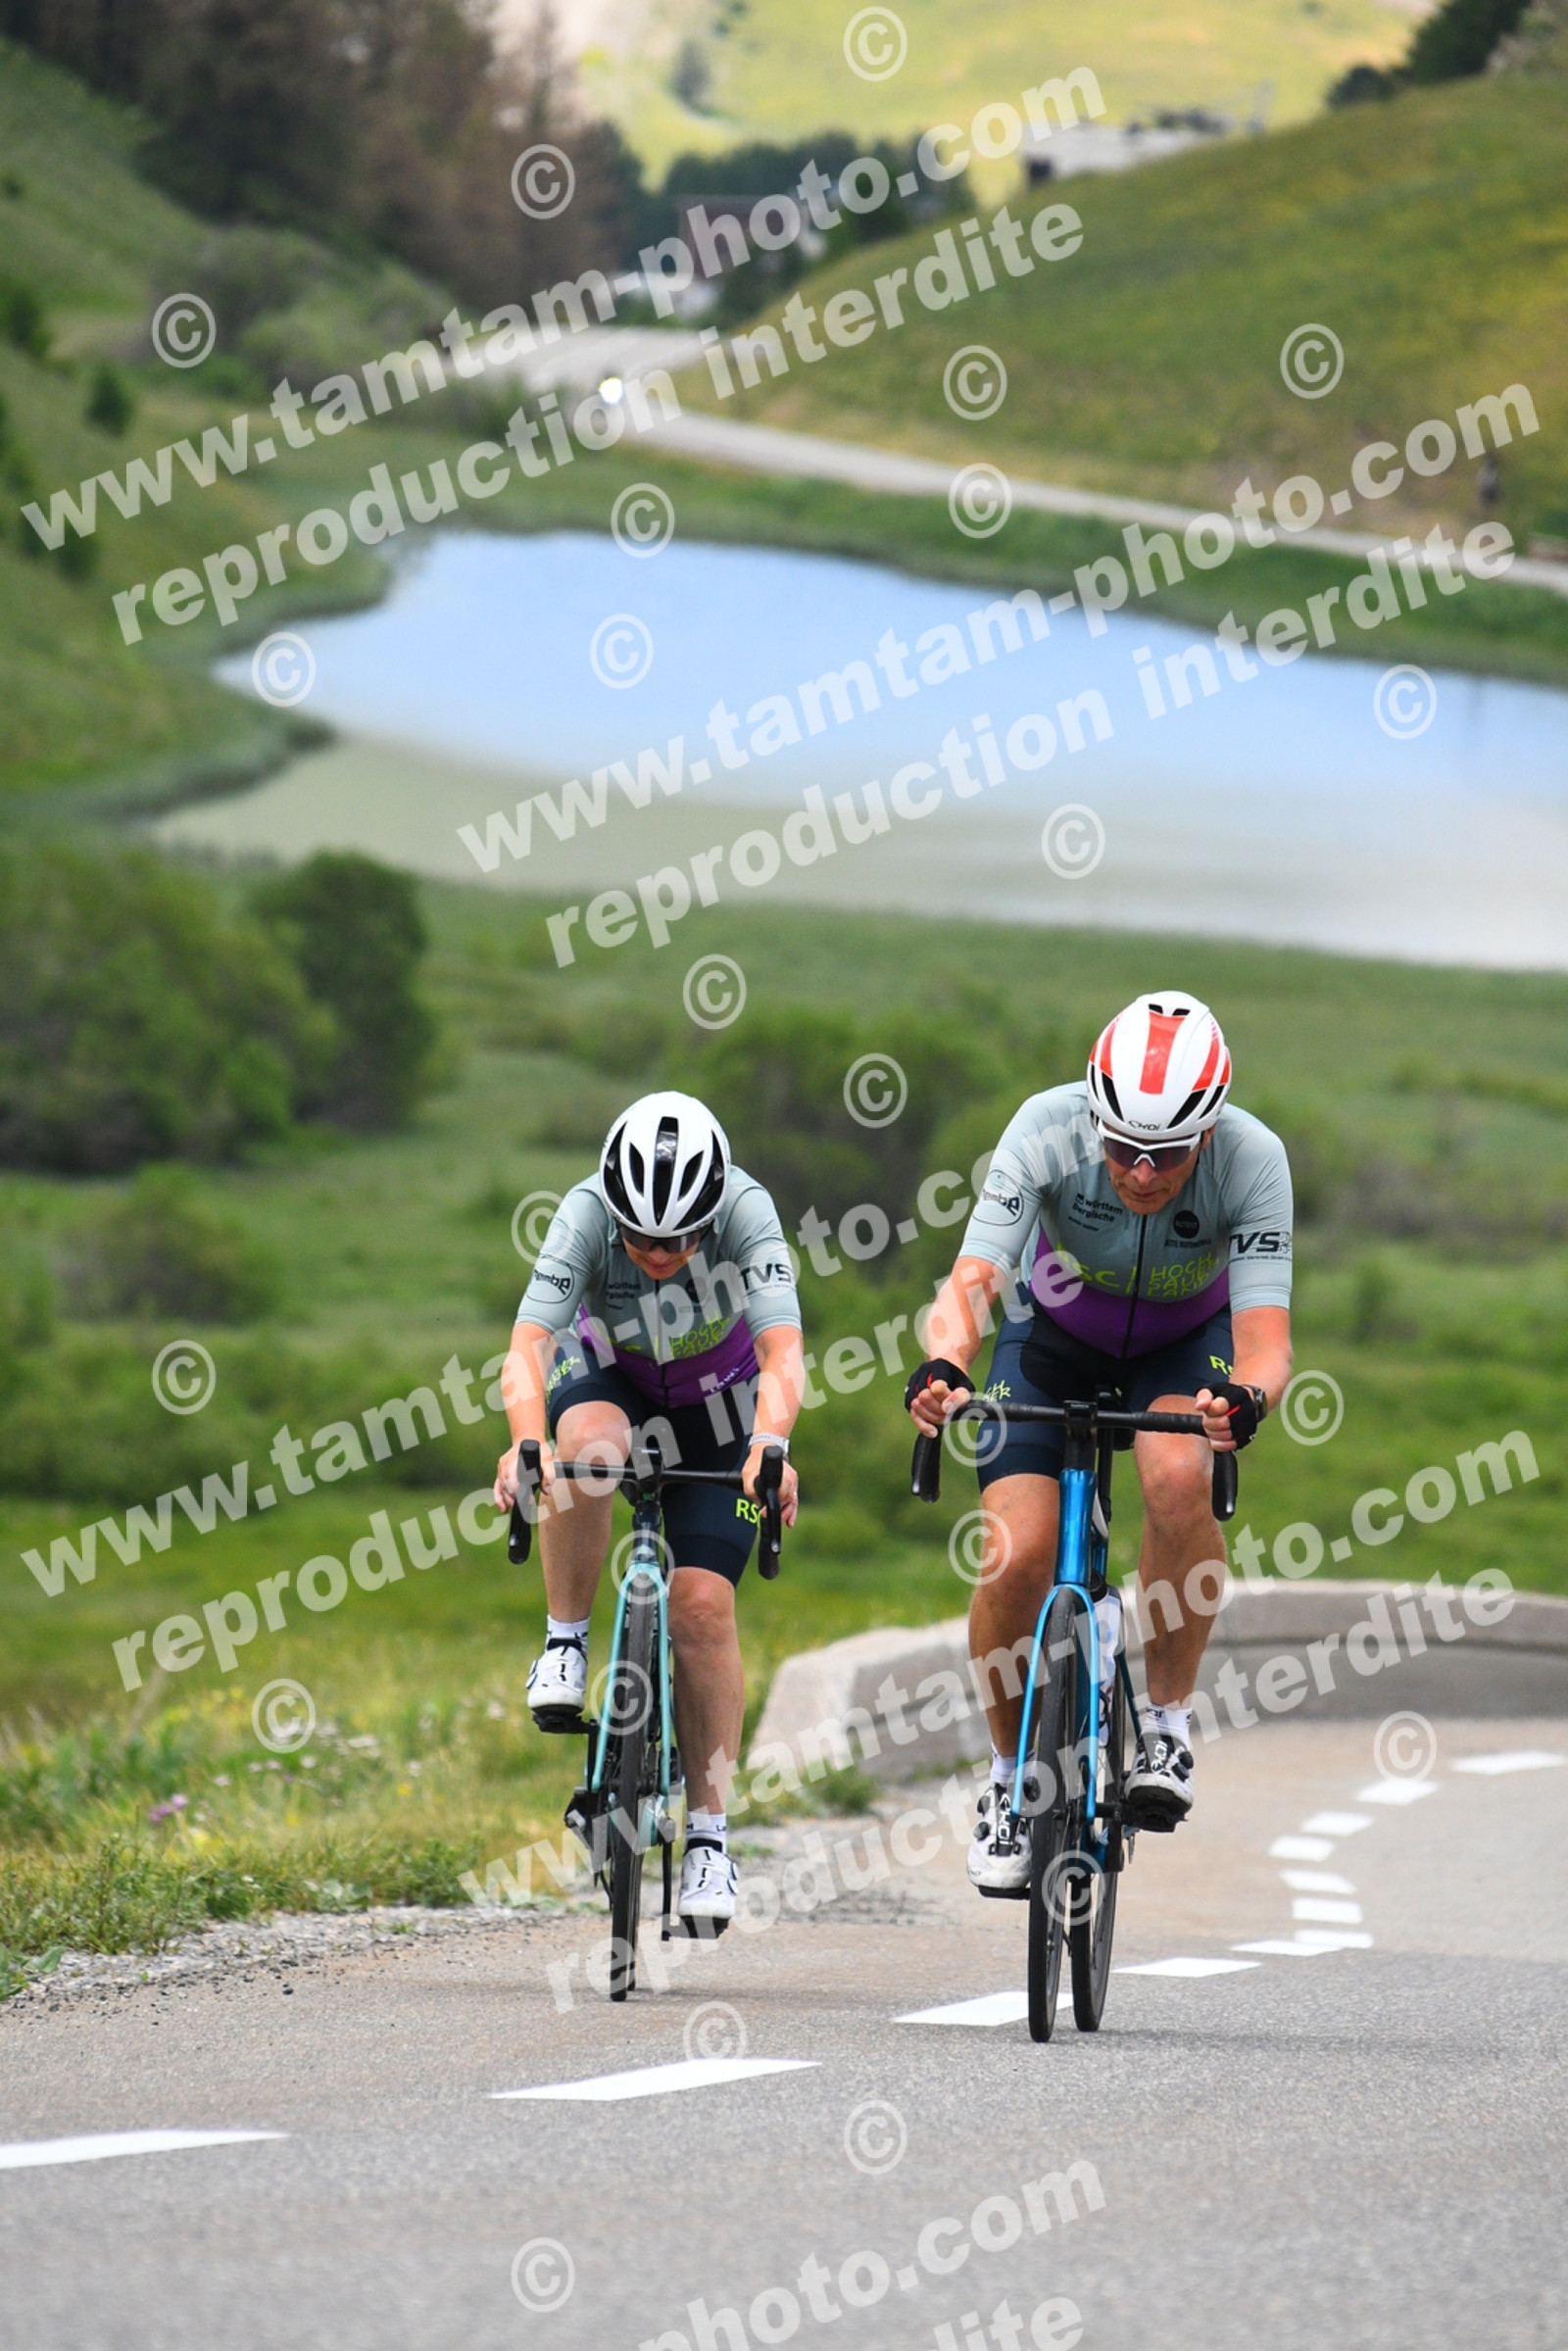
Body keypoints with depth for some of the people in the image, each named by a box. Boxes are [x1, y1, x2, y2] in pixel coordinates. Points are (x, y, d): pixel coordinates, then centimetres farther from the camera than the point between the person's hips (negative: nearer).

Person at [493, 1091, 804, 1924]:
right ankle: (565, 1643, -18)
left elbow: (783, 1358, -42)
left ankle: (708, 1835, -3)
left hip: (717, 1403, 0)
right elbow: (527, 1347, -42)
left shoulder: (746, 1213, -34)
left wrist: (769, 1445, -61)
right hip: (610, 1377, 0)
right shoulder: (586, 1215, -33)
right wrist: (527, 1442, -61)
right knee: (588, 1447, -37)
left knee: (702, 1602, -13)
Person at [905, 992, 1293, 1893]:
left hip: (1186, 1344, 0)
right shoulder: (1048, 1129, -33)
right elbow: (974, 1279, -40)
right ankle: (1013, 1774, 8)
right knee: (1016, 1556, -19)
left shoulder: (1252, 1160, -33)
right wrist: (942, 1367, -61)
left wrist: (1246, 1400, -61)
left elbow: (1265, 1337, -38)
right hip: (1055, 1337, 1)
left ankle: (1170, 1720, -13)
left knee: (1179, 1477, -34)